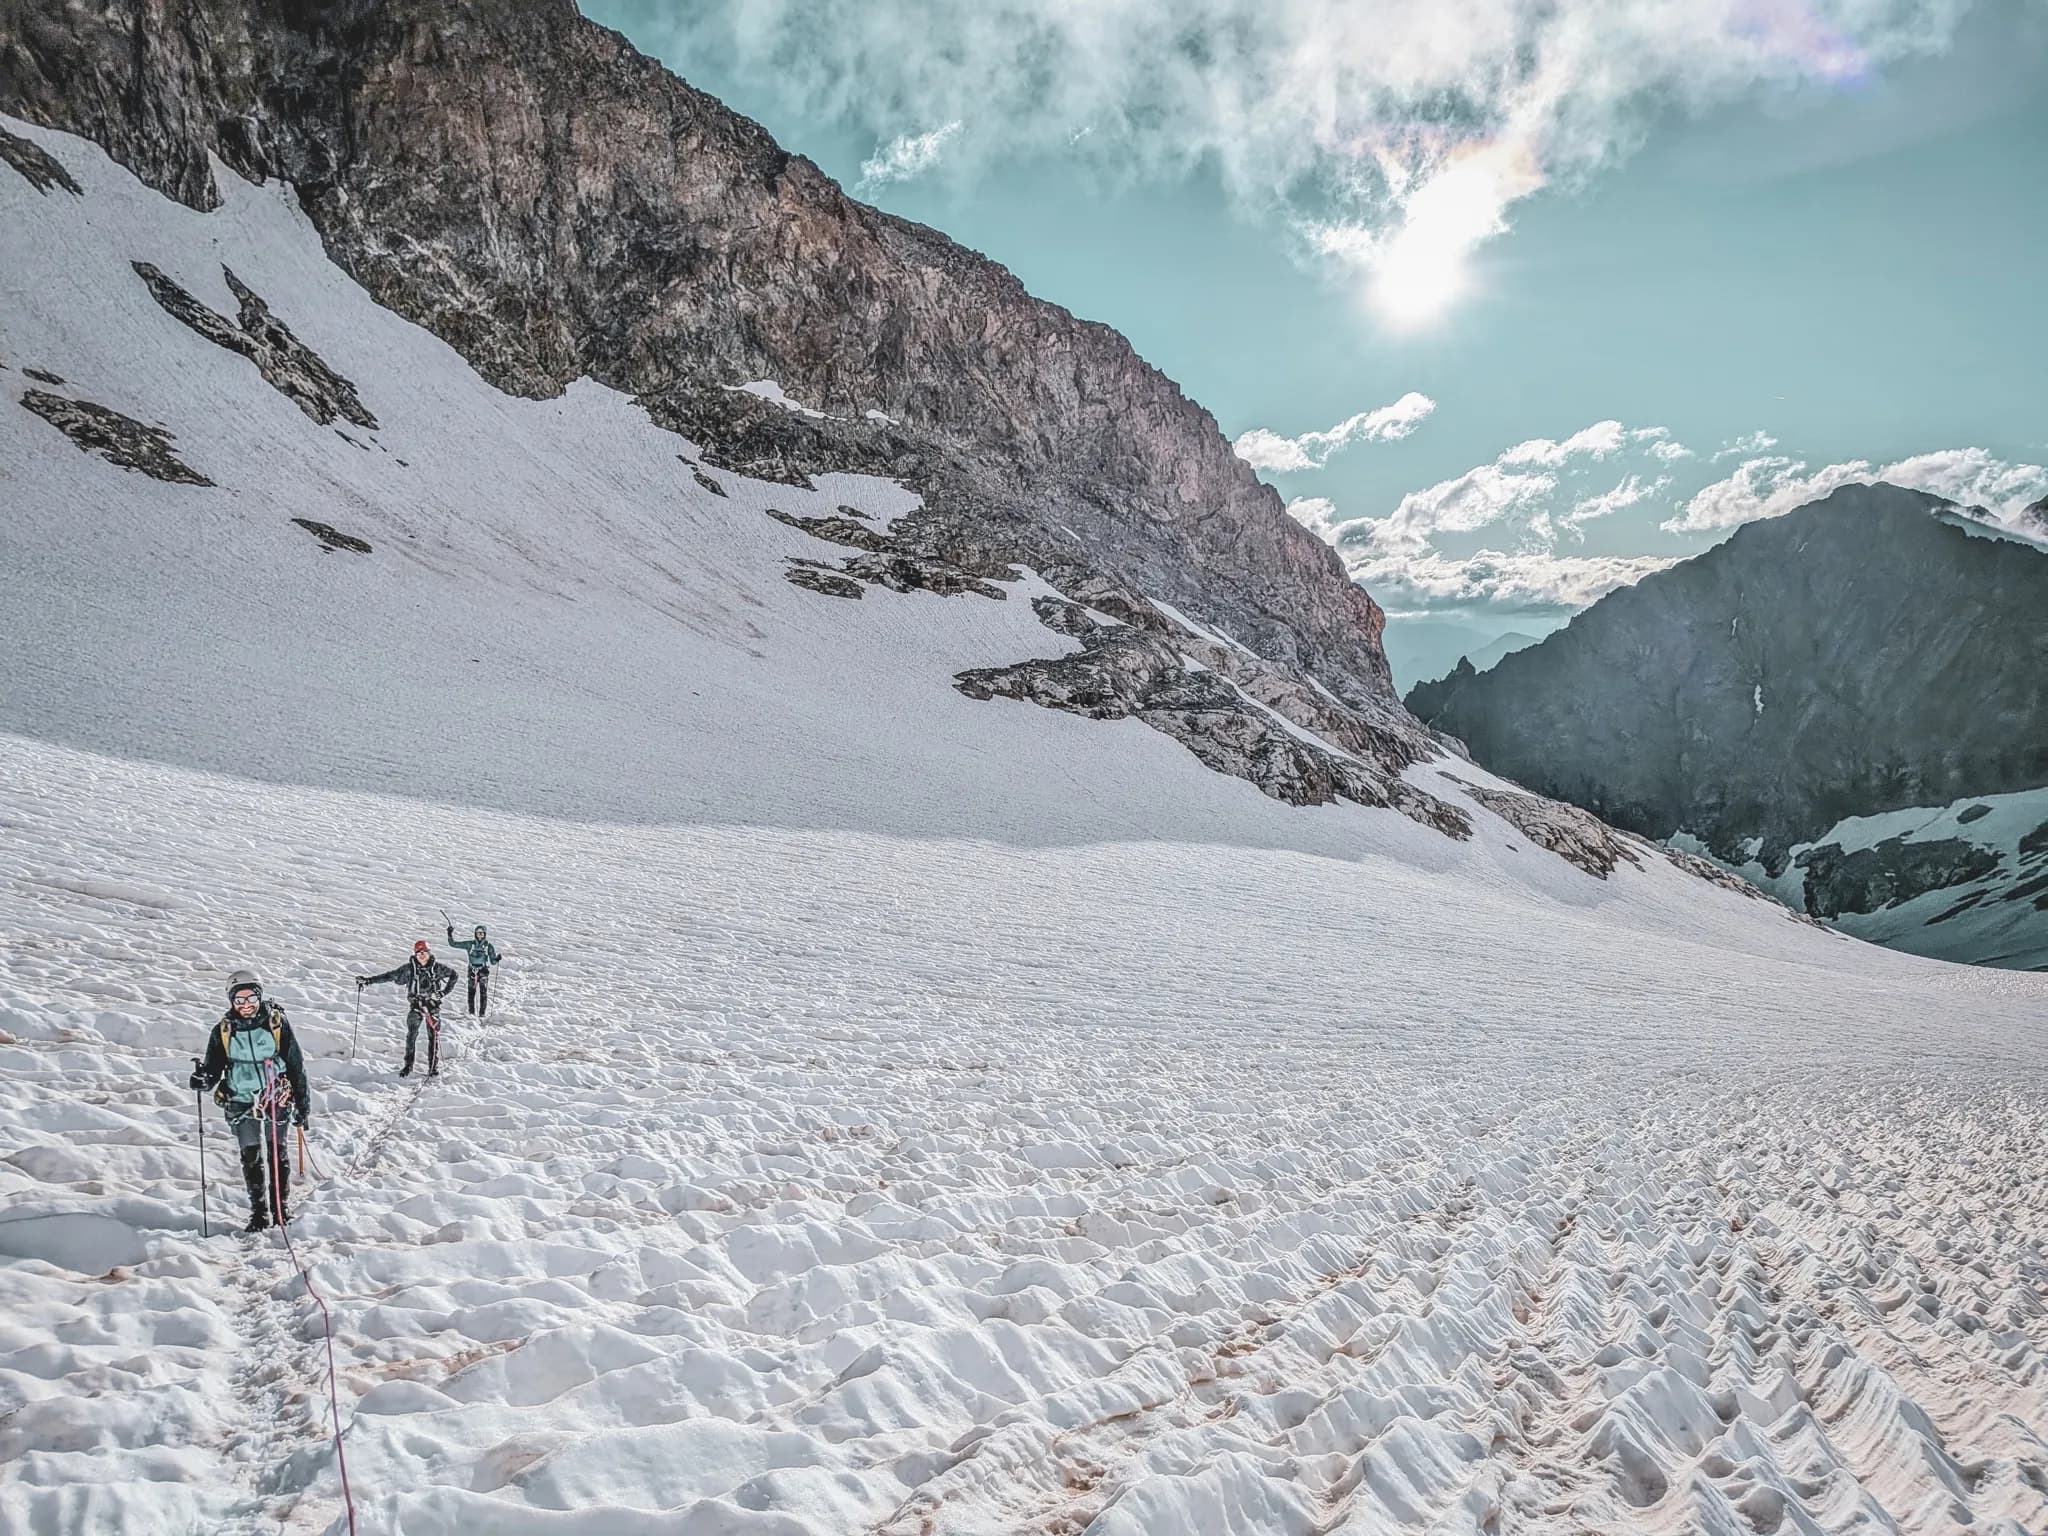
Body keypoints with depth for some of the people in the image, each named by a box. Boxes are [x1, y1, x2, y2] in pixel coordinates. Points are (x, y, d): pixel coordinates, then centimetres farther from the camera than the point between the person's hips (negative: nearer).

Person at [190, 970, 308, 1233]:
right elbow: (214, 1067, 3)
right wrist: (204, 1078, -22)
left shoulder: (277, 1023, -6)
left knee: (277, 1154, 9)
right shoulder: (223, 1030, -2)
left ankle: (282, 1207, 23)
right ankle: (259, 1213, 13)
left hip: (276, 1100, -1)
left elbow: (296, 1064, 0)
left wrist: (303, 1102, 2)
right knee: (251, 1157, 2)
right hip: (242, 1103, 1)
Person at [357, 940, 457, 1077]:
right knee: (411, 1035, -1)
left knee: (433, 1035, -1)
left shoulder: (437, 967, -5)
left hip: (433, 1004, -1)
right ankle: (408, 1065, 9)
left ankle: (434, 1067, 7)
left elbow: (453, 975, 9)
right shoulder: (409, 968, -5)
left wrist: (444, 992, 0)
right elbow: (390, 976, -4)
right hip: (416, 1004, 1)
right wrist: (367, 981, -9)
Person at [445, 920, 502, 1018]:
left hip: (484, 971, -1)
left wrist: (497, 958, -14)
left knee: (483, 992, -8)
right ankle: (471, 1012, 3)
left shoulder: (488, 946, 6)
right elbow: (453, 944, 11)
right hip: (472, 970, 1)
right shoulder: (470, 944, 8)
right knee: (471, 991, -5)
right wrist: (450, 934, 1)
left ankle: (482, 1013, -6)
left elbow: (492, 961, 6)